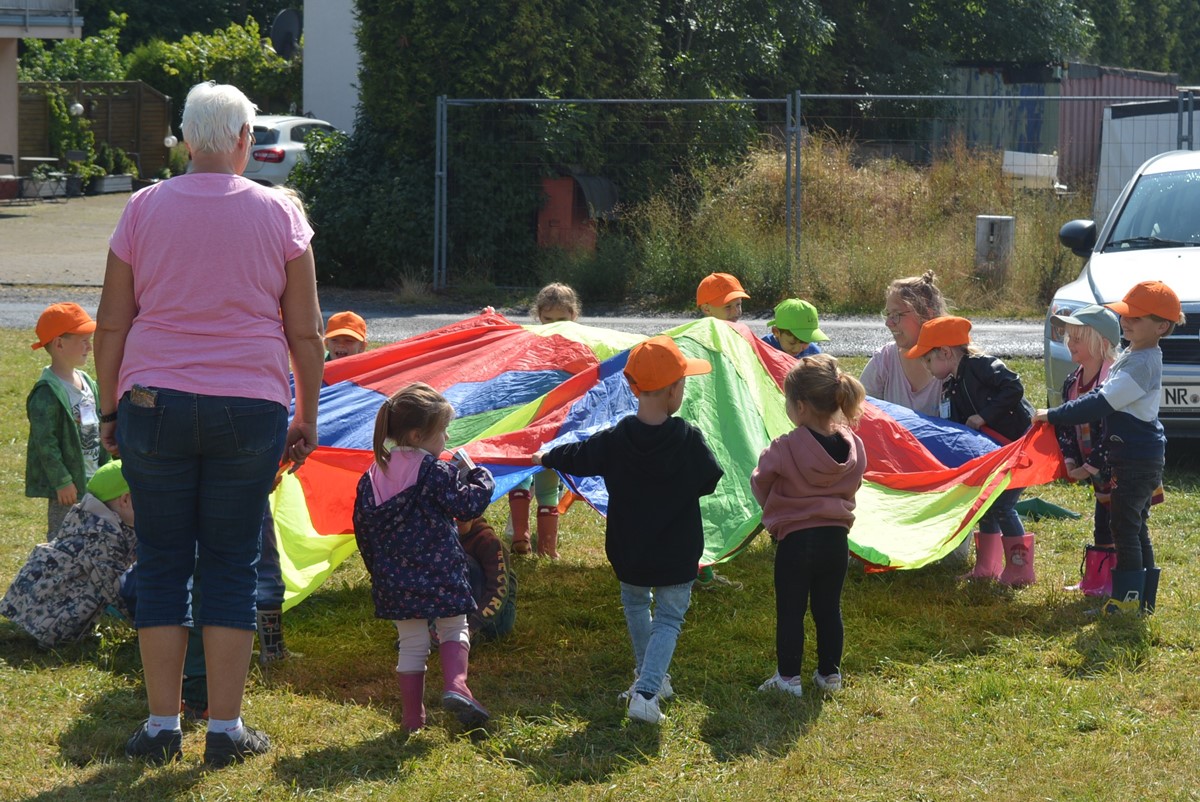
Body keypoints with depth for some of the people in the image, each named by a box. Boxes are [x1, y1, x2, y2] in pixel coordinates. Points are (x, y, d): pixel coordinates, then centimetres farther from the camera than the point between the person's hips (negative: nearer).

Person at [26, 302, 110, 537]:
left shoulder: (87, 383, 10)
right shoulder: (46, 395, -18)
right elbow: (46, 443, -20)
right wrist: (62, 482, -20)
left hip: (92, 480, 9)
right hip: (69, 484, -9)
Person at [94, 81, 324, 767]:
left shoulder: (145, 209, 2)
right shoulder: (278, 213, 0)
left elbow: (111, 324, 4)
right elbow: (305, 331, 3)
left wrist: (110, 409, 13)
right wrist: (308, 418, 11)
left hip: (154, 403, 1)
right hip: (249, 408, -1)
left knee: (162, 562, 8)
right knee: (232, 564, 6)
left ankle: (162, 726, 9)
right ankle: (227, 729, 7)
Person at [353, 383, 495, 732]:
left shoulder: (371, 479, 8)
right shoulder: (436, 472, -11)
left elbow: (363, 530, 12)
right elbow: (466, 505, -10)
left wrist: (377, 570, 24)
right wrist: (481, 479, 9)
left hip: (394, 578, 4)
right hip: (439, 571, -4)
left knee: (411, 643, 12)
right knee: (453, 629, 13)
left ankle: (412, 715, 12)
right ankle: (455, 685, -10)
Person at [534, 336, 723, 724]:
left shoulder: (614, 441, -13)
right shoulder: (689, 440, -17)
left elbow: (576, 457, 4)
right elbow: (710, 482, -3)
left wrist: (546, 458, 26)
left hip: (629, 553, 2)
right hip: (677, 555, -2)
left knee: (635, 605, 28)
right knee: (669, 618, 9)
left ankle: (650, 679, 37)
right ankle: (646, 692, -9)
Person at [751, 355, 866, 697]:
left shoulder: (785, 449, -20)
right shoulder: (853, 446, -5)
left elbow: (759, 483, -3)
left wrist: (772, 508, 17)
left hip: (794, 540, -5)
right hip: (836, 539, 5)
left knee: (790, 611, 8)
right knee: (829, 610, 17)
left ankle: (788, 677, 15)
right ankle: (830, 674, 26)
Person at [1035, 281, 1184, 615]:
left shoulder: (1142, 364, -21)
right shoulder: (1133, 355, 12)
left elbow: (1102, 403, -25)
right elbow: (1107, 397, 21)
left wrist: (1053, 415, -20)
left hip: (1138, 461, -10)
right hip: (1136, 458, 10)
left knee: (1125, 527, -8)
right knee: (1136, 529, 14)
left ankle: (1128, 600, -5)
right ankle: (1144, 599, 21)